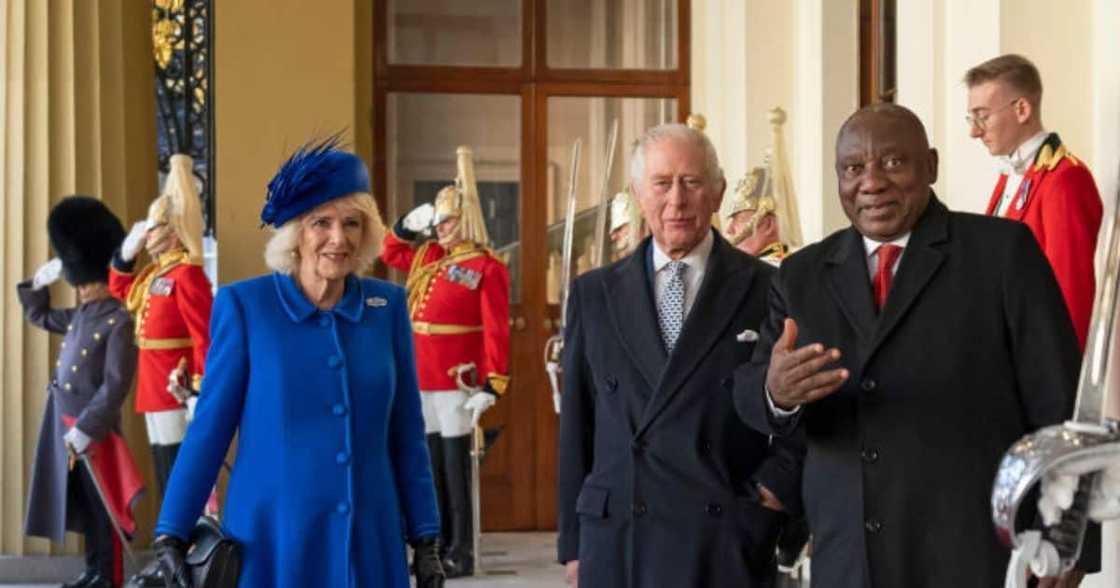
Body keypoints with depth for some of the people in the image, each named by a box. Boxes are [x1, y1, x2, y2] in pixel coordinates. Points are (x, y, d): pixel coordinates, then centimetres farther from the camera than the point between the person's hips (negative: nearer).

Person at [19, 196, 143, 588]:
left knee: (101, 504, -1)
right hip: (65, 423, 8)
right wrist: (40, 281, 14)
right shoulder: (79, 316, 11)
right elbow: (38, 316, 30)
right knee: (81, 502, 13)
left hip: (93, 427, -8)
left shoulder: (118, 321, -15)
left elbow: (116, 385, -20)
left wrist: (86, 428, -22)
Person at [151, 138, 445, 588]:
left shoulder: (387, 305, 2)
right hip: (271, 541, -3)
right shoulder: (245, 304, -6)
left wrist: (425, 538, 6)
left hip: (370, 543, 3)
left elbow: (407, 432, 8)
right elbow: (210, 425, -3)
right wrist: (170, 533, -7)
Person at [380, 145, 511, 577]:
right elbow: (389, 252, 30)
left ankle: (461, 553, 4)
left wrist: (491, 386, -18)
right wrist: (408, 225, 11)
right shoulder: (426, 257, 12)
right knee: (429, 465, 11)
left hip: (455, 382, -7)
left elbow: (496, 332, -12)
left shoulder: (486, 268, -9)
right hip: (420, 380, 7)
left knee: (455, 465, -3)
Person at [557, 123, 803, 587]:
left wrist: (778, 486, -7)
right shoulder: (594, 295, 9)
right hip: (616, 542, 2)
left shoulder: (767, 290, 1)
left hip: (728, 542, -2)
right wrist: (573, 542, 7)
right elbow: (576, 427, 10)